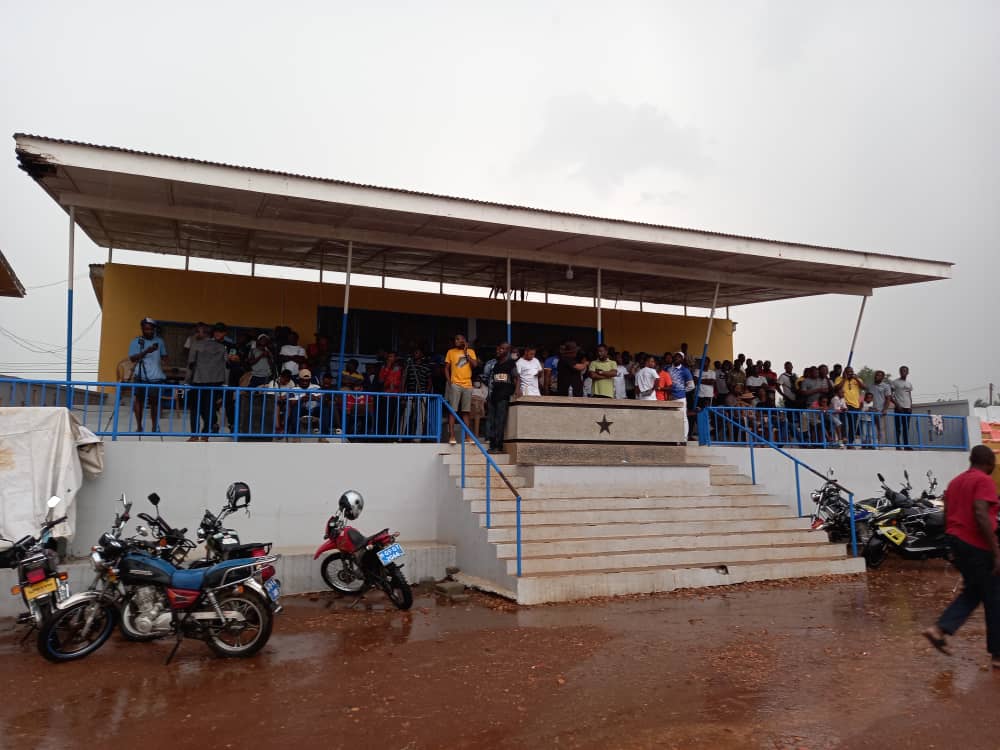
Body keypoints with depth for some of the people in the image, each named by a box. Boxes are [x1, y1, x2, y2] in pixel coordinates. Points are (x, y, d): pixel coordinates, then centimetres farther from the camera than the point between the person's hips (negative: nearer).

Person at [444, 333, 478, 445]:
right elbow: (446, 368, 6)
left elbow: (475, 365, -4)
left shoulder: (470, 352, 10)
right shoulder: (451, 352, 7)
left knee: (465, 411, 7)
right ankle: (451, 436, -7)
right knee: (452, 411, -7)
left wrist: (466, 353, -4)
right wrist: (449, 381, -6)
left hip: (467, 385, 2)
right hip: (455, 385, -2)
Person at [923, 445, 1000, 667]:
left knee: (972, 592, 17)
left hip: (957, 541, 8)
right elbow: (981, 515, -23)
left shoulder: (956, 481, 14)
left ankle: (940, 628, 4)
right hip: (977, 546, -8)